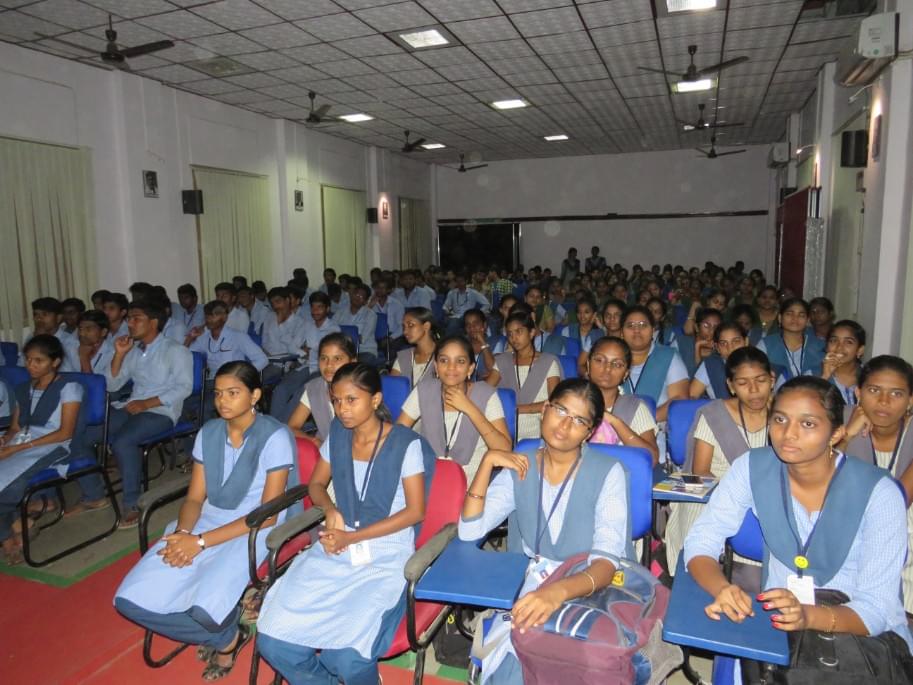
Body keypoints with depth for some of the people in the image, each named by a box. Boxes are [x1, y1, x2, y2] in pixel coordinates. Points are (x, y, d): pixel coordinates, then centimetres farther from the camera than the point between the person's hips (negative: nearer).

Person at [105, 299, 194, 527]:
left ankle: (132, 504, -17)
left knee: (122, 441, -30)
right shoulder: (132, 350, 16)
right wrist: (119, 354, 1)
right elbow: (111, 386, 14)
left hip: (161, 411, -7)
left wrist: (147, 403, -20)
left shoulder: (175, 350, -3)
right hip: (131, 407, 7)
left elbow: (184, 387, -14)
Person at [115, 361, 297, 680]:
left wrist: (201, 541, -20)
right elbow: (194, 498, 8)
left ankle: (228, 635, 9)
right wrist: (183, 532, -15)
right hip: (205, 521, 6)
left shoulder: (275, 437, -13)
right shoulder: (208, 432, 6)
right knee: (132, 597, -11)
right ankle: (226, 637, 8)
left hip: (252, 530, -6)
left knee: (205, 607, -30)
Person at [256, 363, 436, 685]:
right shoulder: (337, 435, 7)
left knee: (348, 656, -24)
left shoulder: (407, 444, -9)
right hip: (336, 549, 5)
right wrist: (330, 510, -6)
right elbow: (316, 484, 17)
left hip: (387, 556, -5)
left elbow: (415, 511, -9)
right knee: (272, 639, -14)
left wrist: (352, 537, -14)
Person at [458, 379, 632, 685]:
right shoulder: (519, 467, -1)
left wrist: (558, 591, -41)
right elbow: (469, 531, -7)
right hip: (529, 585, 3)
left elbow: (607, 561, -22)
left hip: (588, 589, -2)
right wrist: (487, 461, -15)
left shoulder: (608, 473, -11)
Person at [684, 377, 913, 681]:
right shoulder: (753, 468, -11)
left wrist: (809, 616, -37)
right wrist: (722, 590, -32)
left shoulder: (878, 493, -16)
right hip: (777, 622, 1)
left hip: (862, 633, -1)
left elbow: (877, 610, -16)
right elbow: (700, 542, -11)